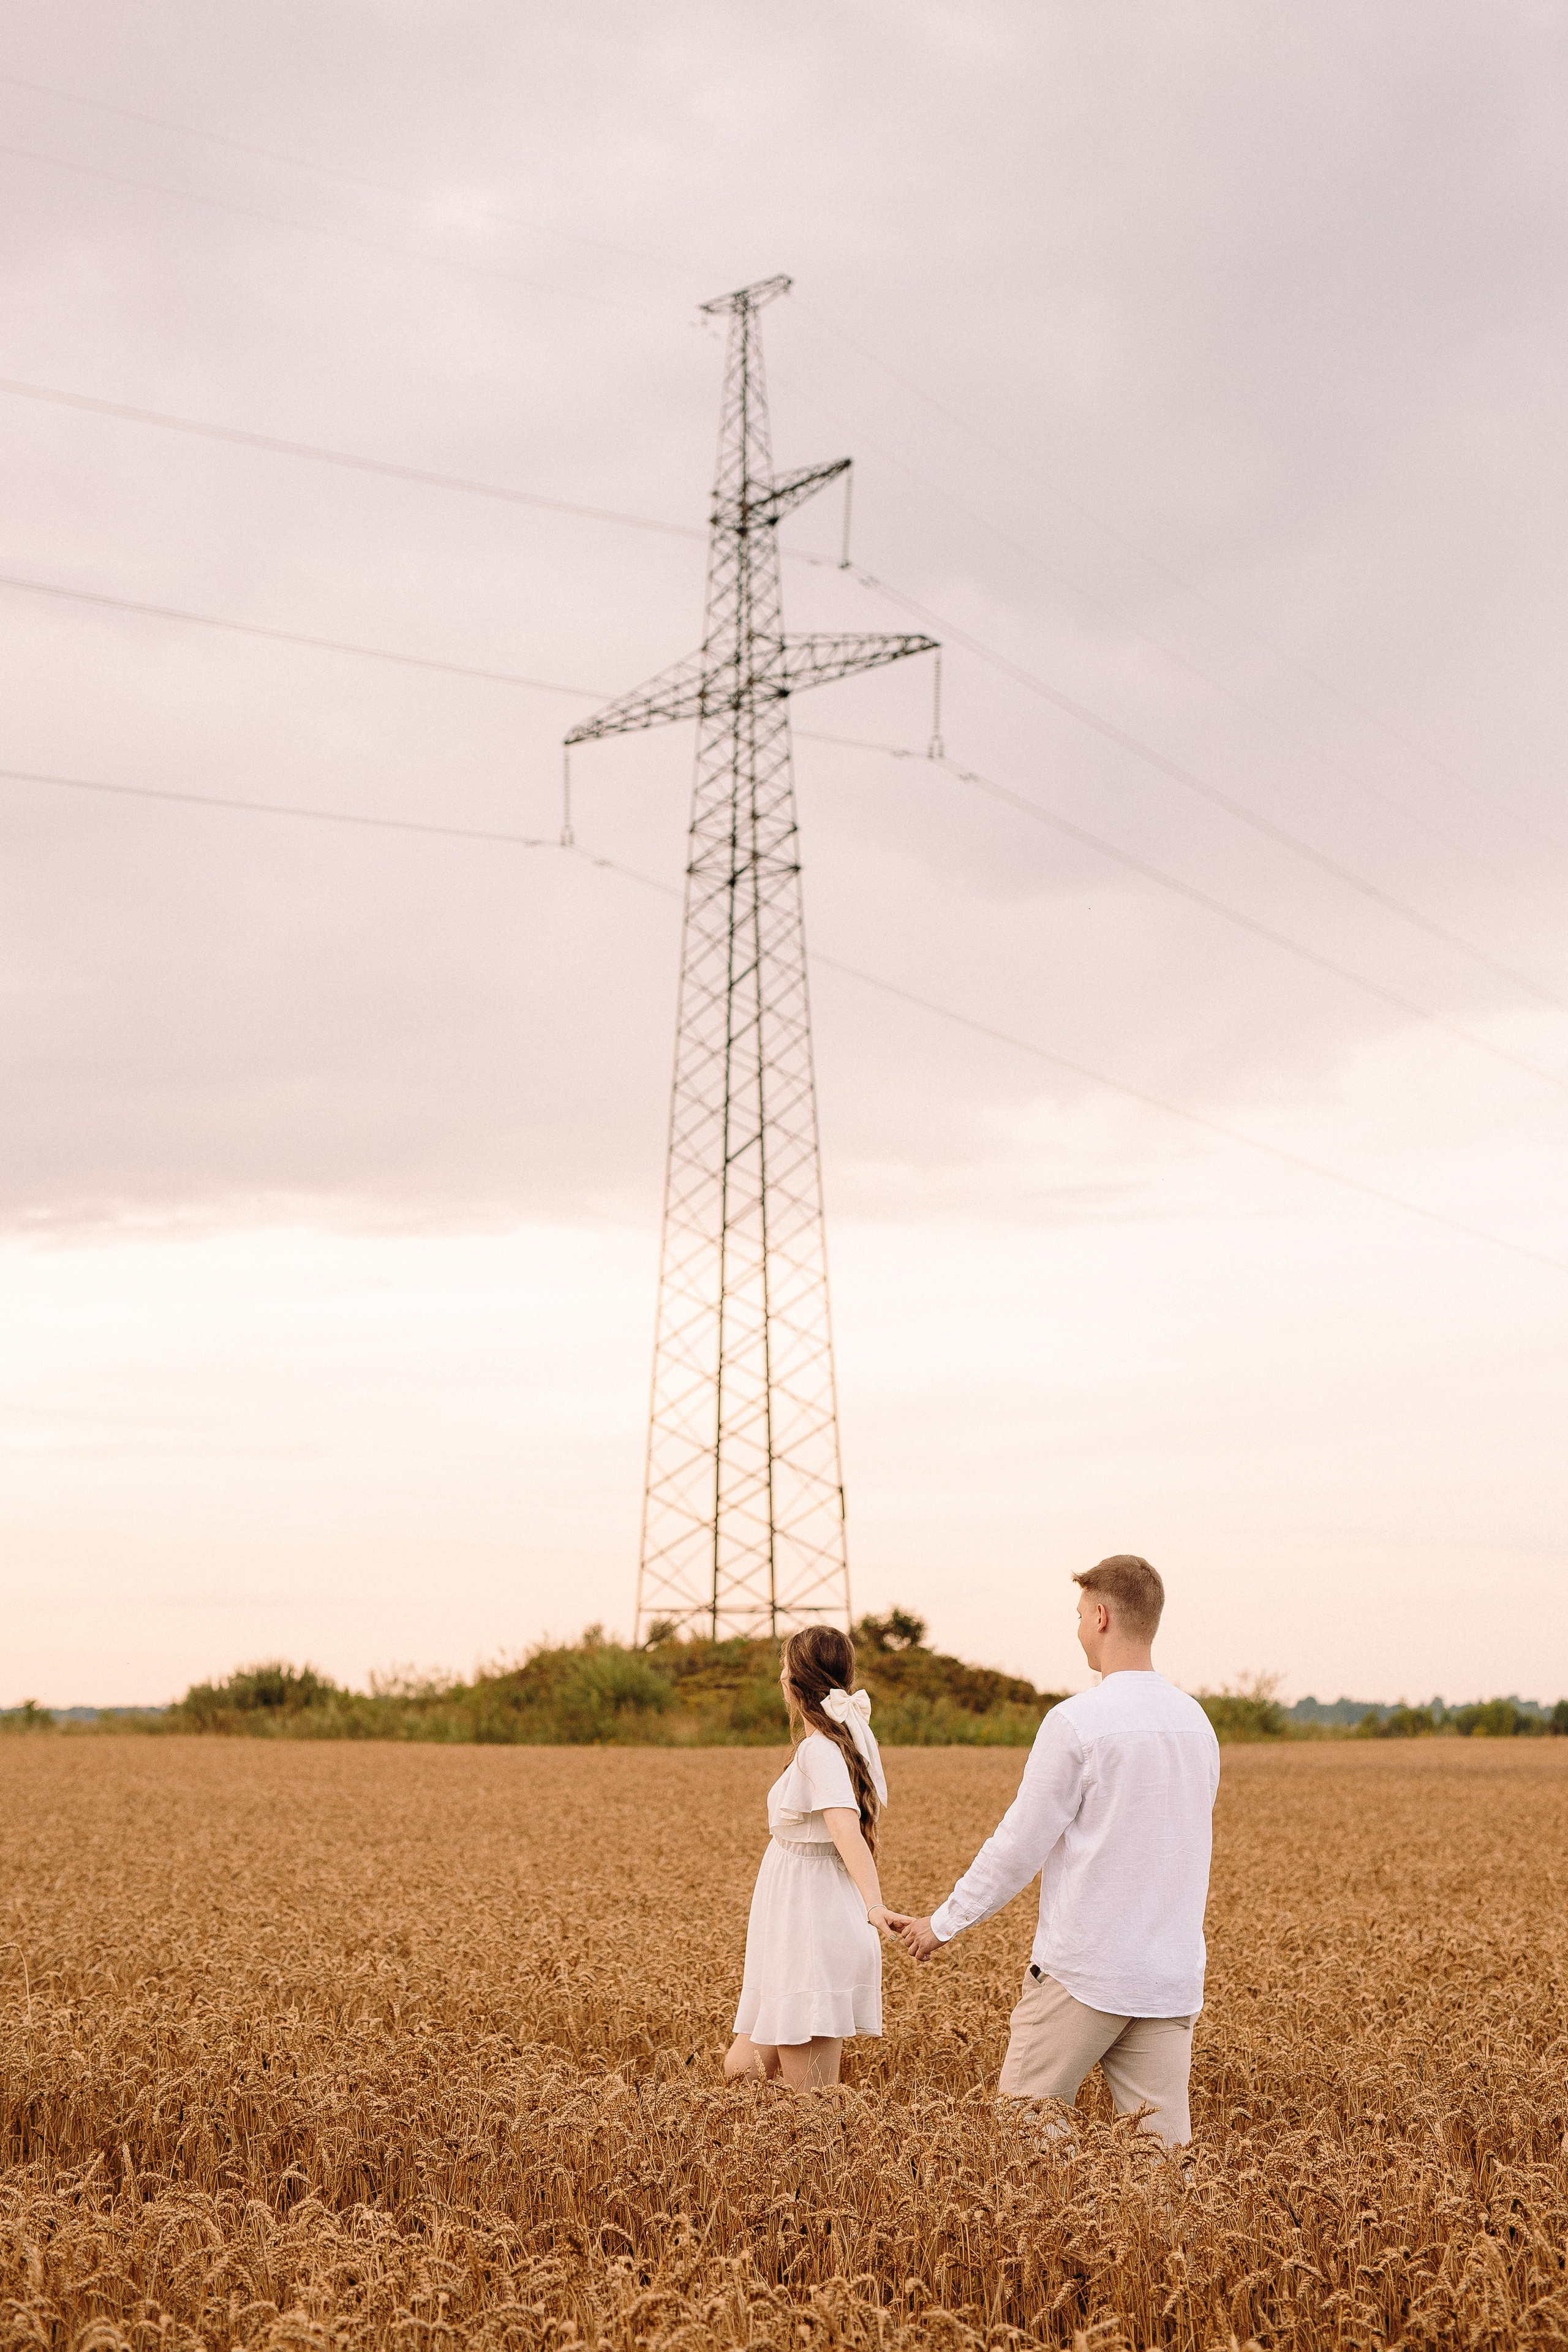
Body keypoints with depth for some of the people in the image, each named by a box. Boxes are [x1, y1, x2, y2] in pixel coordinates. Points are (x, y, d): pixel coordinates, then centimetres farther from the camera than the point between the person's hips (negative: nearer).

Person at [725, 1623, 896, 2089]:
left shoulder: (820, 1750, -18)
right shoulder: (854, 1737, 9)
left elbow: (846, 1828, -33)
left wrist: (874, 1906, -45)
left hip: (810, 1934, -10)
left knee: (811, 2100, -4)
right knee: (742, 2069, 14)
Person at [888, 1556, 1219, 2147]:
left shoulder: (1077, 1721, -13)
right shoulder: (1197, 1723, 7)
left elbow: (1018, 1846, -9)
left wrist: (943, 1923, 4)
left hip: (1084, 1969, -6)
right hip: (1173, 1978, 6)